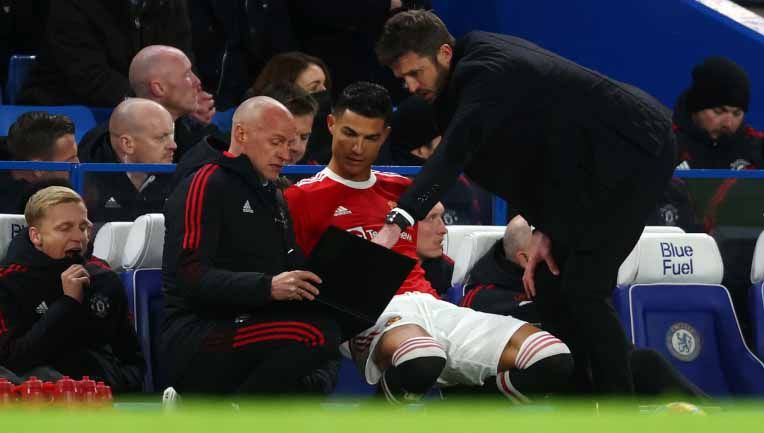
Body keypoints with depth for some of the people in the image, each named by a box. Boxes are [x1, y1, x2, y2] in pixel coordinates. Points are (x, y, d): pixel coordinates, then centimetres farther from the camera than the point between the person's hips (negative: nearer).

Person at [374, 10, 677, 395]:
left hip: (636, 153, -10)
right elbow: (529, 150, 12)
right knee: (548, 284, 8)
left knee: (583, 289, -14)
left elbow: (455, 151, -40)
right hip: (596, 160, 10)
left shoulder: (486, 74, -24)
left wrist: (398, 222, -50)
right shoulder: (477, 54, 6)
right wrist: (544, 228, 5)